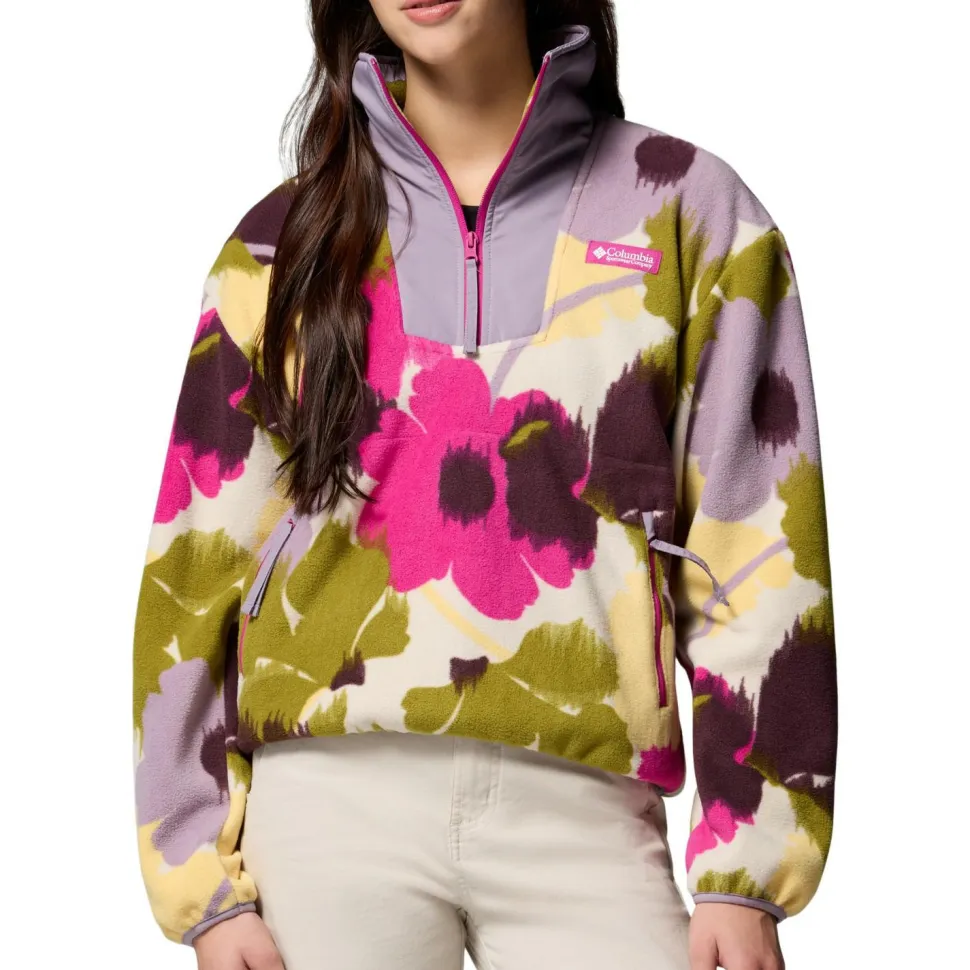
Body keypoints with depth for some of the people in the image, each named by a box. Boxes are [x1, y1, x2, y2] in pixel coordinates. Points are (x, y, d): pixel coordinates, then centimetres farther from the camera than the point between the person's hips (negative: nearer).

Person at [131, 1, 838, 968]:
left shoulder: (688, 211, 4)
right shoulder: (286, 240, 9)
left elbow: (758, 549, 2)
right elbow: (198, 562, 8)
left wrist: (745, 871, -2)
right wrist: (208, 884, 3)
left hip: (580, 811, -1)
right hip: (328, 799, 1)